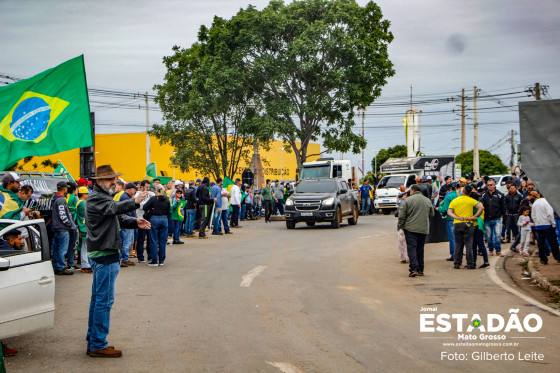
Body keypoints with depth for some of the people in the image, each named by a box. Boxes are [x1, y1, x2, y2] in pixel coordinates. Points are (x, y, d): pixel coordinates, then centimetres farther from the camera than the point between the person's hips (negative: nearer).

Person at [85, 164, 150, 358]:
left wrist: (135, 222, -7)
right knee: (104, 300, -9)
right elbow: (113, 208, -33)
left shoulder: (103, 197, 20)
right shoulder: (96, 198, -12)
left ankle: (93, 342, 22)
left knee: (98, 298, 15)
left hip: (101, 255, 11)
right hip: (104, 255, -11)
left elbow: (120, 218, 14)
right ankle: (98, 345, -5)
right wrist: (134, 202, -50)